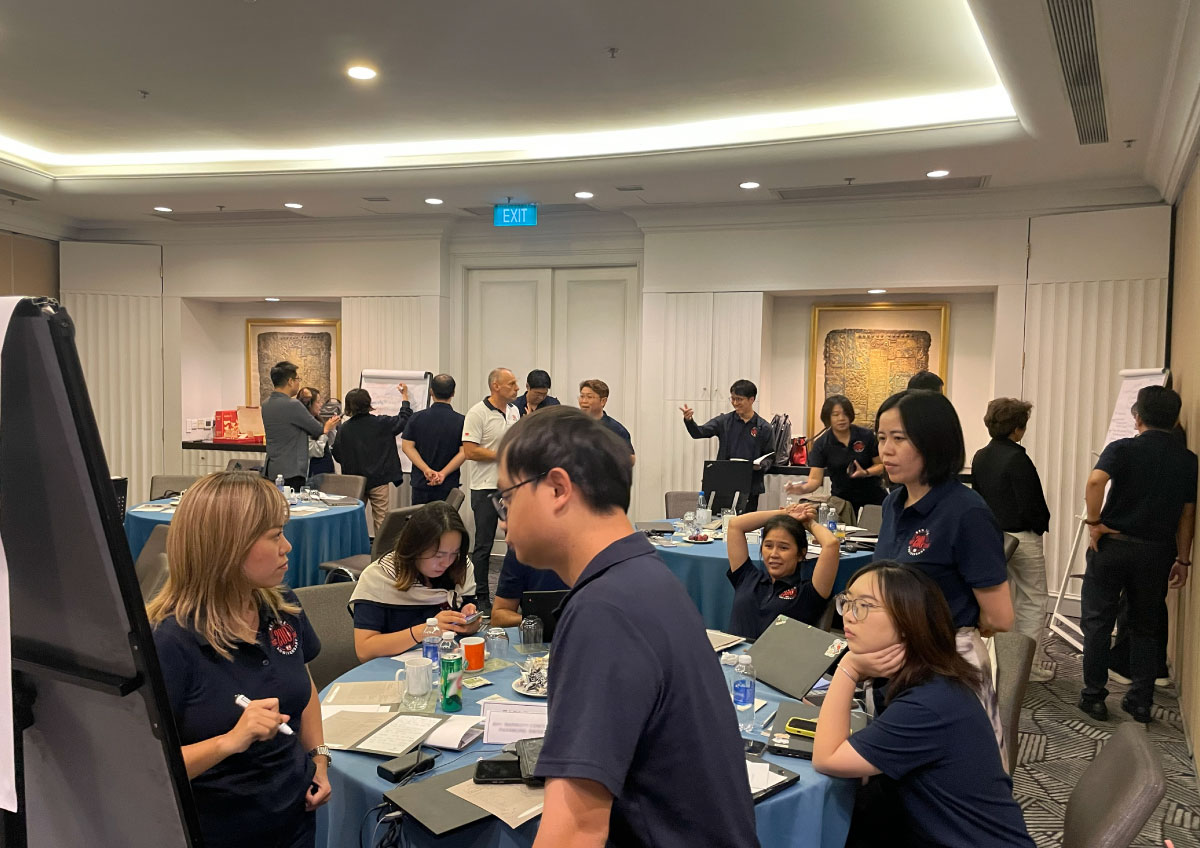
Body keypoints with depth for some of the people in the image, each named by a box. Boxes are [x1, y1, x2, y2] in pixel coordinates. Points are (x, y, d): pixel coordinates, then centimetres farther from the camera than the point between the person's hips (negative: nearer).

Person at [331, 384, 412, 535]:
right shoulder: (380, 423, -11)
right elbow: (404, 420, 2)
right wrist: (405, 397, 15)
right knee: (380, 518, 5)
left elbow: (337, 455, 1)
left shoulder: (344, 428, -6)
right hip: (379, 480, -2)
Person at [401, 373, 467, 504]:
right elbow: (464, 452, -11)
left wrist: (427, 470, -10)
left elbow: (407, 446, -4)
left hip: (420, 483, 2)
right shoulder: (461, 421, -5)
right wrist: (443, 474, -11)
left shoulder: (417, 417, 1)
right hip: (448, 486, -2)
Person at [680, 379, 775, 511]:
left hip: (750, 487, -1)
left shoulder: (764, 427, 1)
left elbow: (770, 456, 6)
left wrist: (761, 465, -16)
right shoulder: (724, 421, 3)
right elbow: (699, 432, -9)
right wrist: (688, 420, -29)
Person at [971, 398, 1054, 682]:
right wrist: (1042, 525, 1)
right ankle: (1028, 664, 8)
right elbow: (1031, 504, -18)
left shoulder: (980, 457, 3)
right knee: (1033, 601, 6)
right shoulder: (1018, 459, -19)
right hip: (1022, 537, -7)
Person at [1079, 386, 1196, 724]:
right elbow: (1187, 515, 5)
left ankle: (1093, 697, 12)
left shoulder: (1123, 449, -9)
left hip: (1112, 544, -3)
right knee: (1145, 627, 15)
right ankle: (1140, 702, 18)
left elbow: (1095, 481, -28)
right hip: (1156, 552, 3)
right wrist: (1182, 559, 12)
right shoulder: (1188, 461, 3)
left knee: (1097, 622, 7)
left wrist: (1094, 522, -17)